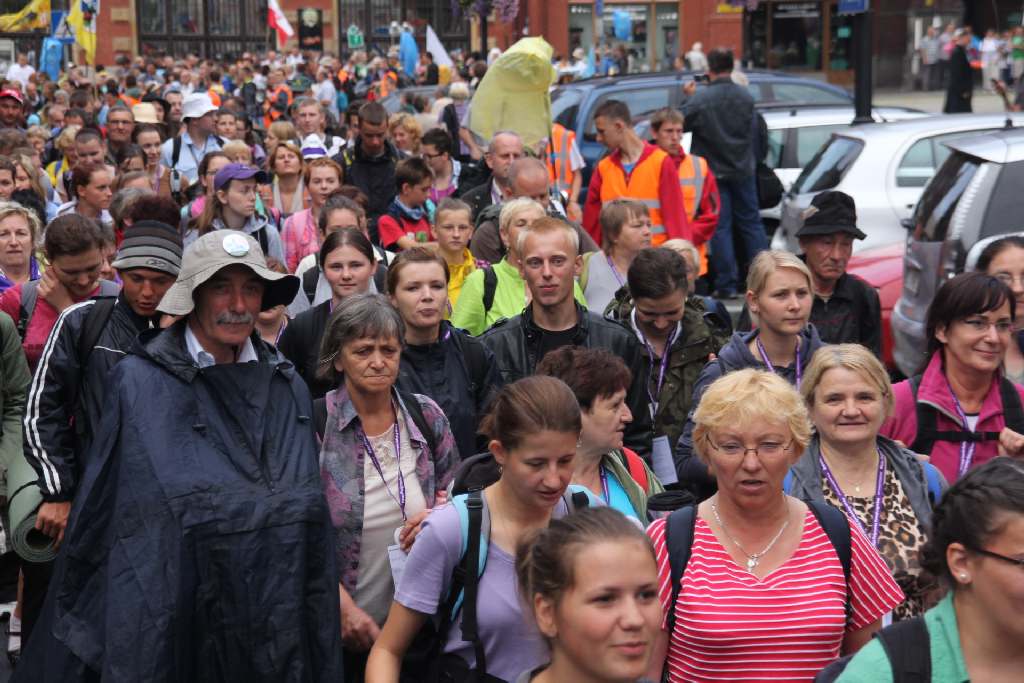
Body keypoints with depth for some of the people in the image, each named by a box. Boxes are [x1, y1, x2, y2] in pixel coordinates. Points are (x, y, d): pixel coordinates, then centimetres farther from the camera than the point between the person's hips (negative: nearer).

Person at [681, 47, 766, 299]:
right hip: (742, 170, 3)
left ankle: (727, 285, 1)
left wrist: (689, 97, 5)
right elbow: (751, 129, 10)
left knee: (720, 227, 2)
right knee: (751, 224, 12)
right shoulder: (746, 96, -3)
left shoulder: (699, 99, -17)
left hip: (713, 172, -3)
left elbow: (681, 124, -7)